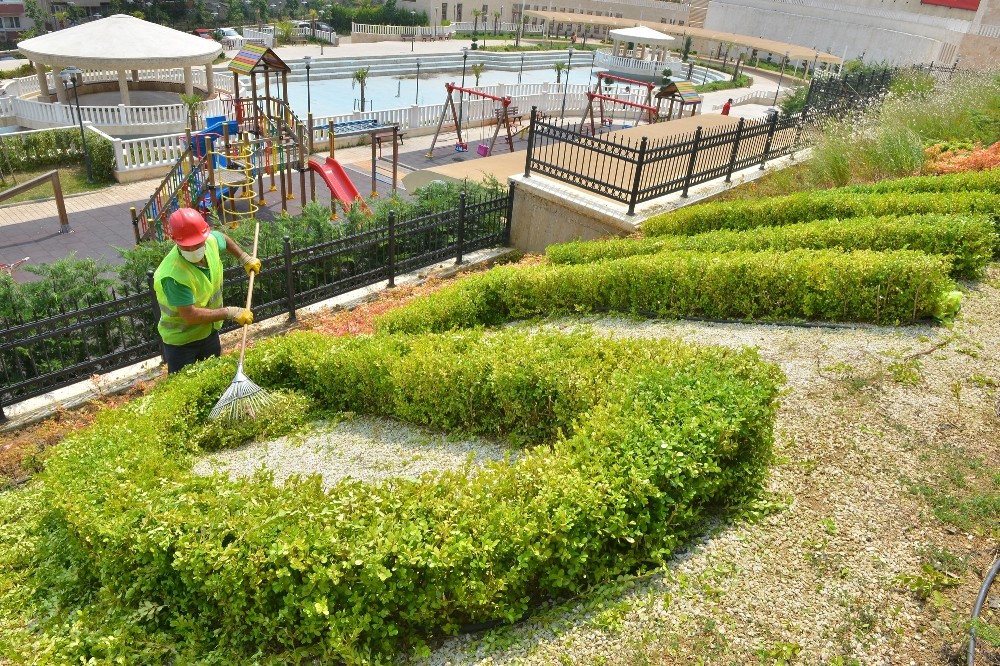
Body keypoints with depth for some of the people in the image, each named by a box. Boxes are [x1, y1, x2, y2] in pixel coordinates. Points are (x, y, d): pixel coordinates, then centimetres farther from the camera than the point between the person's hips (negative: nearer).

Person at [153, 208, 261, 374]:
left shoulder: (211, 240, -17)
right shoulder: (173, 276, -37)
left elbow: (224, 239, 9)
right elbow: (190, 315, -35)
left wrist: (245, 259, 9)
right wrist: (231, 313, -30)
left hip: (210, 332, 7)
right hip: (180, 341, -6)